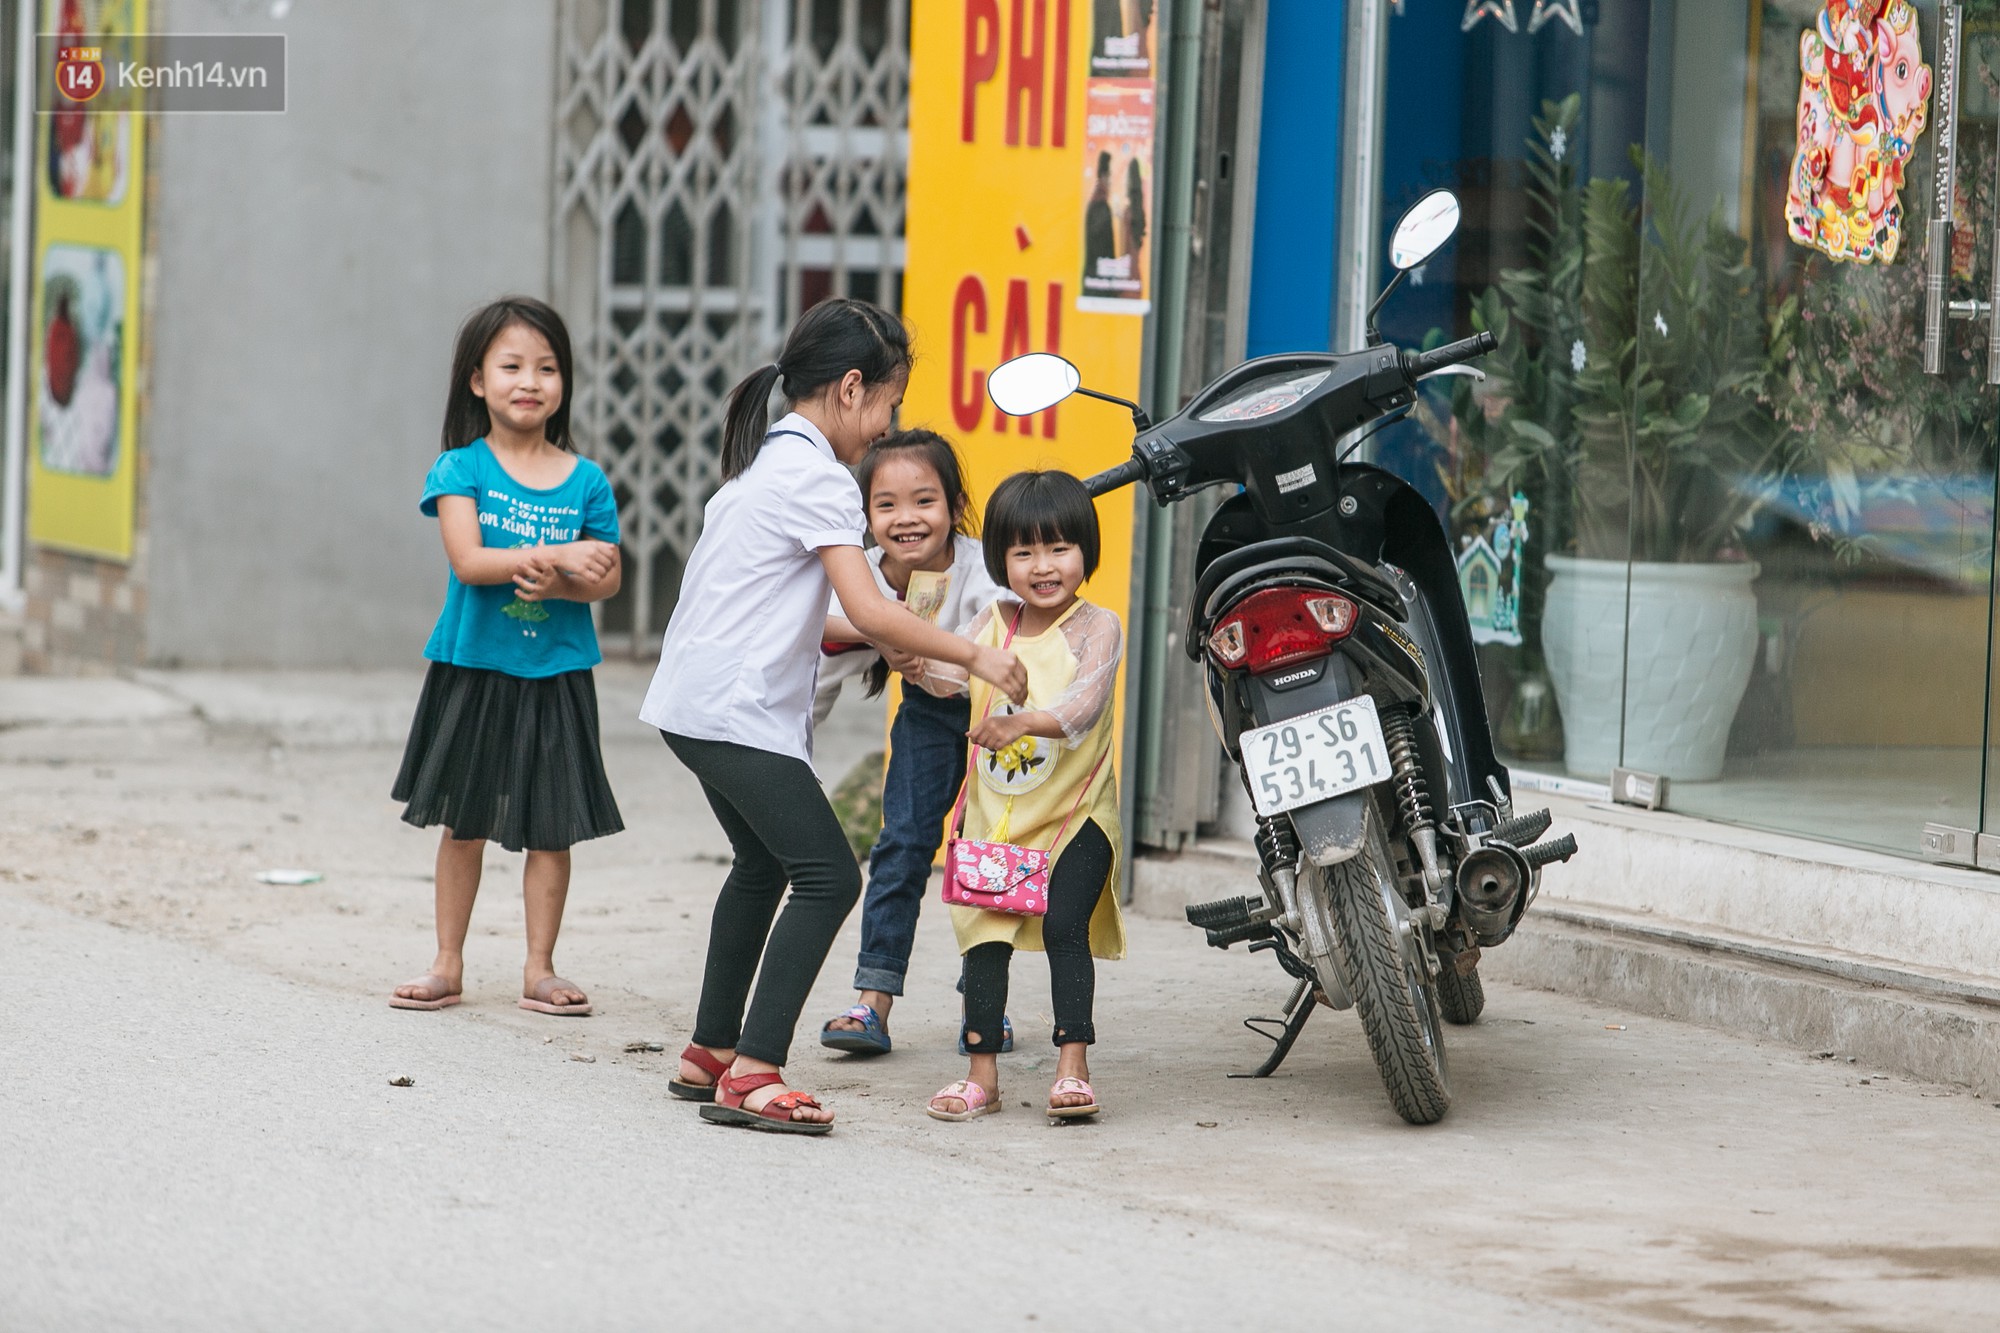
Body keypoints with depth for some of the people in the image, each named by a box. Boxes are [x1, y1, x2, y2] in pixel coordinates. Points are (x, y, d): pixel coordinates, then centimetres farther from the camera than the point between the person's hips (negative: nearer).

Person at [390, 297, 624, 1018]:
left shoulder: (586, 482, 0)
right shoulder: (460, 469, -5)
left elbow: (606, 579, 0)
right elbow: (467, 560, -17)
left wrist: (555, 584, -21)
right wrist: (558, 555, -24)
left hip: (556, 676, 1)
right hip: (472, 669, -1)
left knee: (550, 826, 4)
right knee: (462, 822, 8)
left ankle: (539, 969, 13)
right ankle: (448, 964, 17)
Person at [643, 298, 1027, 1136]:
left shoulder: (766, 460, 18)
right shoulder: (818, 478, -13)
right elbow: (870, 612, -20)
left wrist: (879, 642, 19)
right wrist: (975, 657, -12)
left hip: (694, 703, 11)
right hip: (742, 713, -11)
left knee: (762, 865, 25)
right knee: (827, 877, -11)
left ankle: (712, 1054, 32)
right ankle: (752, 1076, -16)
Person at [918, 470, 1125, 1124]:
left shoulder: (1097, 627, -9)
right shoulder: (996, 622, 6)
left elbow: (1084, 703, -24)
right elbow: (947, 670, -5)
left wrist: (1025, 721, -41)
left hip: (1075, 813, -5)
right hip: (996, 815, 5)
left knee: (1065, 925, -18)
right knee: (985, 935, 5)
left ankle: (1073, 1067, -14)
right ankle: (982, 1074, 13)